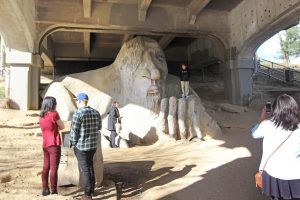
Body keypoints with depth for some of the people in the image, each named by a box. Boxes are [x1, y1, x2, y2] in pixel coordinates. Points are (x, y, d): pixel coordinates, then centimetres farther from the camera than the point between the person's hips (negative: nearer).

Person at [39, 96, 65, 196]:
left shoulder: (41, 116, 6)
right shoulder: (54, 114, -15)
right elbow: (62, 127, -4)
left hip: (45, 145, 7)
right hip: (54, 145, -7)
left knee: (46, 167, 15)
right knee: (53, 169, -1)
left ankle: (45, 190, 24)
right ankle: (53, 192, 6)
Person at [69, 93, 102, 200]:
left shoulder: (78, 113, -17)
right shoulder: (96, 112, 2)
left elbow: (74, 130, -14)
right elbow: (99, 127, 13)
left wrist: (72, 143, 0)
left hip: (81, 146, -6)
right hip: (93, 145, 6)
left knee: (85, 169, 3)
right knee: (90, 167, 22)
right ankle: (91, 189, 34)